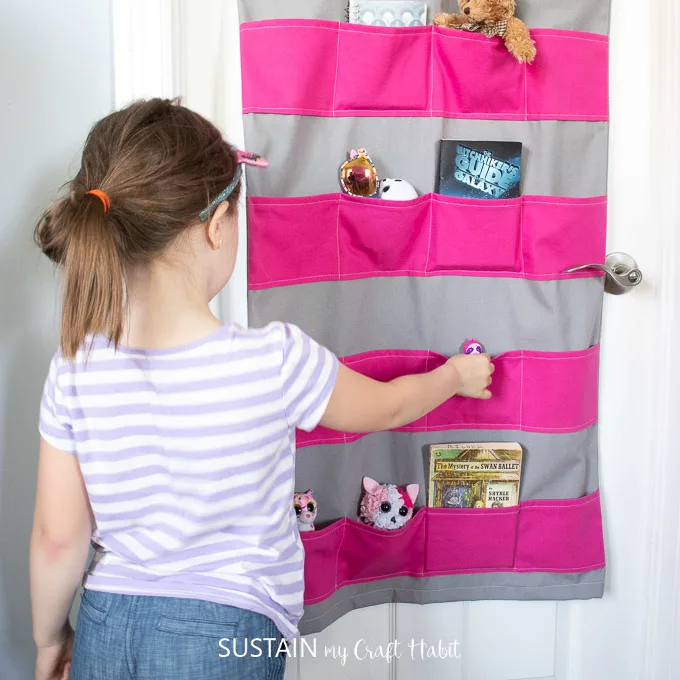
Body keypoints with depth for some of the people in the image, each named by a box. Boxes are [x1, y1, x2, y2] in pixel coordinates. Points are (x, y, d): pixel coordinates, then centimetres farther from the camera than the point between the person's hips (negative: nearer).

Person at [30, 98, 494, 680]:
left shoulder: (76, 370, -12)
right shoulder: (274, 359, -21)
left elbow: (57, 537, -5)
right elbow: (386, 407, -1)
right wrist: (456, 376, 19)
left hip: (105, 632, 4)